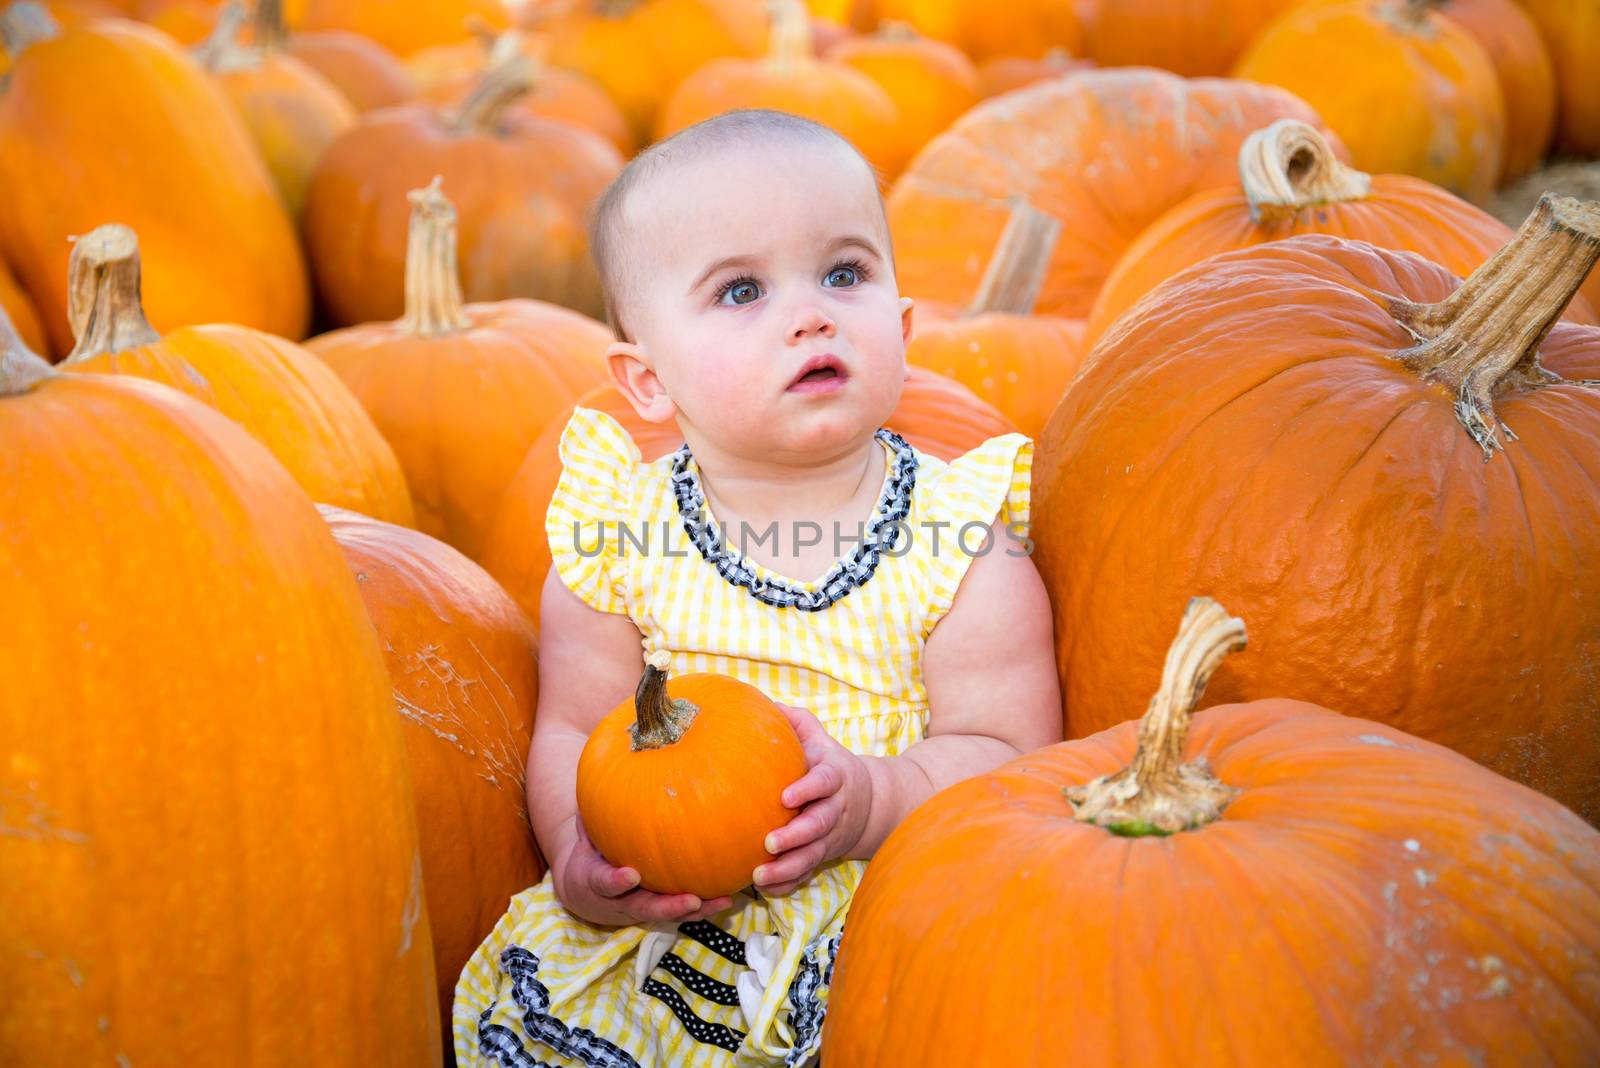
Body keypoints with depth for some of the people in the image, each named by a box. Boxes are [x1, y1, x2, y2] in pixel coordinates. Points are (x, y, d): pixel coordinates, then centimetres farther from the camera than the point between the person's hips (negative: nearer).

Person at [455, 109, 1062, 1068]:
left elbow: (1009, 753, -6)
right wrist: (581, 849, -16)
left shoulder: (962, 539, -6)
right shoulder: (614, 539, 0)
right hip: (657, 920, 2)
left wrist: (872, 797, -25)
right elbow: (571, 729, 5)